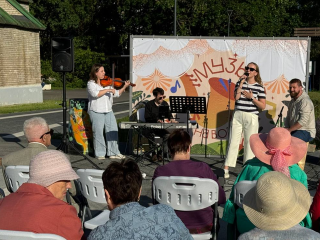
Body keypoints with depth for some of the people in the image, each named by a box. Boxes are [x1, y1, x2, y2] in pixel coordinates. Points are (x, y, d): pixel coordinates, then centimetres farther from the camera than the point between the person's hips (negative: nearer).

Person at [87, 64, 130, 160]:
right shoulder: (91, 83, -2)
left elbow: (116, 94, 17)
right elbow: (95, 94, -21)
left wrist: (124, 87, 5)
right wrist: (107, 90, -19)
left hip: (108, 111, 6)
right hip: (96, 111, -6)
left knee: (113, 131, 3)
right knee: (98, 132, -2)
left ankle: (113, 153, 11)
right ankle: (100, 153, 9)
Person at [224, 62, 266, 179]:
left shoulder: (259, 87, 2)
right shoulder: (240, 83, 10)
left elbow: (263, 106, -2)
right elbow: (236, 97, -8)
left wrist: (252, 97, -13)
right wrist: (241, 82, -7)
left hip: (251, 117, -2)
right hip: (237, 115, 2)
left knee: (249, 143, 2)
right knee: (233, 142, 1)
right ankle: (226, 169, 4)